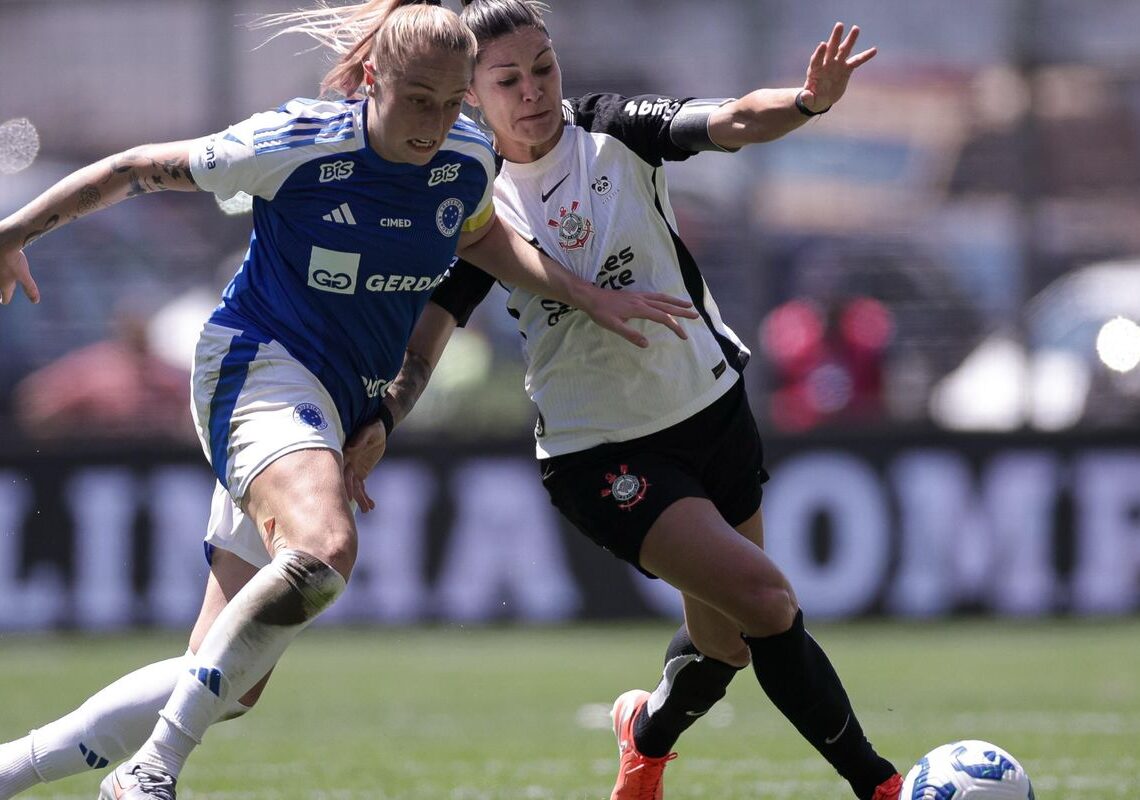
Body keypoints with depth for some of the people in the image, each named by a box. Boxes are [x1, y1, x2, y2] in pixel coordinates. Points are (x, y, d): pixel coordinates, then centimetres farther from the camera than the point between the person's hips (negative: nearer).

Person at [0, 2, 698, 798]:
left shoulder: (470, 159, 1)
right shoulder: (299, 144, -16)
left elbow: (481, 236, 25)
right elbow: (142, 169, -4)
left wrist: (589, 296, 14)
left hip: (340, 414, 7)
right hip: (258, 366, -7)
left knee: (223, 685, 1)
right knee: (323, 553, -38)